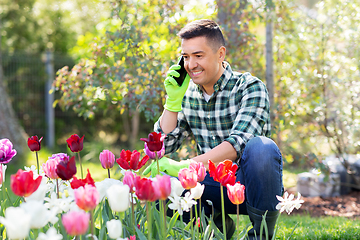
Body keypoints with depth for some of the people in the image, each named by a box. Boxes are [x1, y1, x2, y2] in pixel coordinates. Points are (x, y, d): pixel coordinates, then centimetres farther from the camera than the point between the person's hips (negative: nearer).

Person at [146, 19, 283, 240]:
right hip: (214, 185, 4)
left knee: (261, 147, -36)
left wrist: (184, 166, -39)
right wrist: (173, 99, -9)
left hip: (251, 185, -4)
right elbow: (162, 148, 2)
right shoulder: (188, 95, 4)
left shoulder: (250, 87, -12)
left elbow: (238, 143, -27)